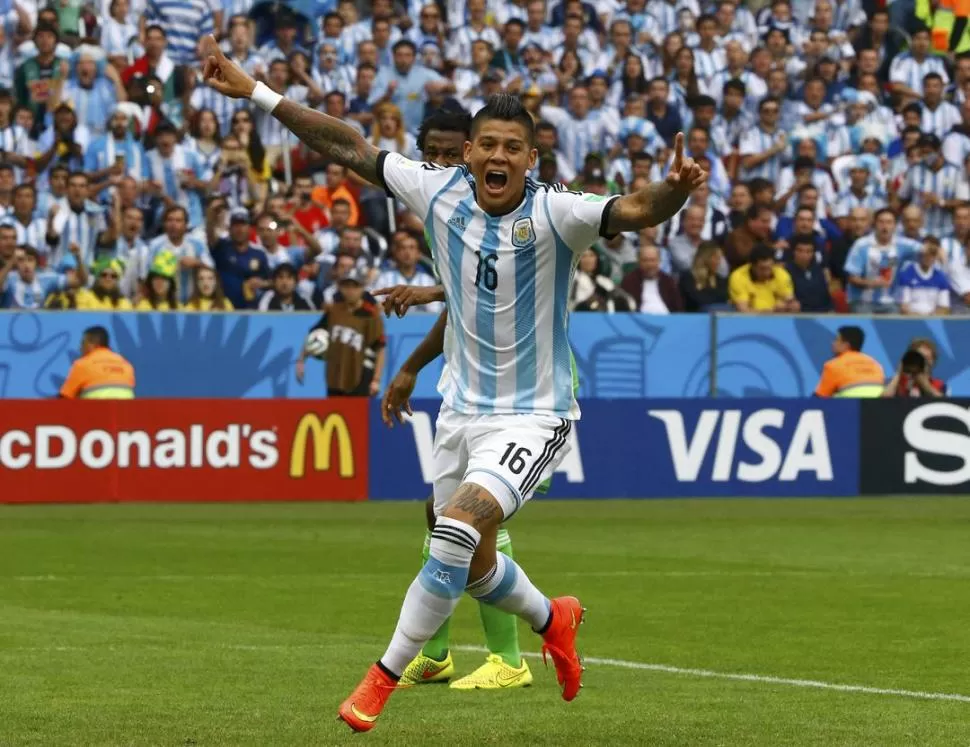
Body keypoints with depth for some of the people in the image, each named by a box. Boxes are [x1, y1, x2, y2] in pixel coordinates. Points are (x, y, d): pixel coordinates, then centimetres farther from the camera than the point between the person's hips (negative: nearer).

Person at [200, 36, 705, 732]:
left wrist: (672, 192, -58)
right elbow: (351, 147, 0)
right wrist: (251, 89, -2)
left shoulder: (552, 215, -19)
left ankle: (385, 677, -12)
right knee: (472, 567, 15)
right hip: (462, 409, 6)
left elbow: (634, 210, -35)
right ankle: (554, 619, 48)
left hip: (533, 414, -6)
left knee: (459, 525, -25)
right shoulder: (441, 193, -6)